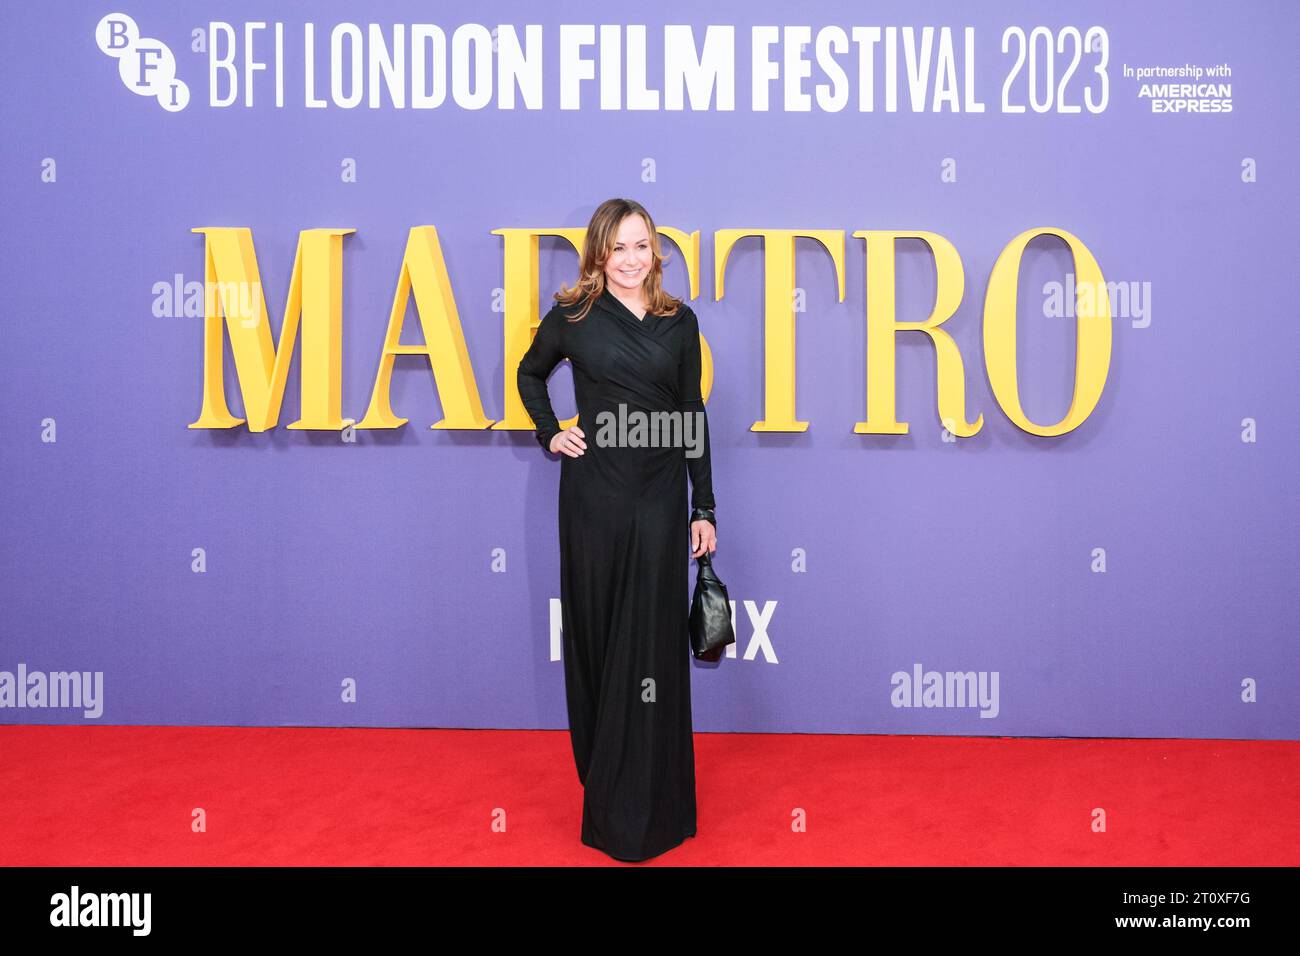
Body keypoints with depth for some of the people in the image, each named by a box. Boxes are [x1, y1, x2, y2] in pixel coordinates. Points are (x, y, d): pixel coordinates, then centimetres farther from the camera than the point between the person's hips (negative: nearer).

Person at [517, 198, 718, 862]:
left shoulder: (679, 322, 6)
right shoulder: (574, 315, 2)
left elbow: (693, 416, 8)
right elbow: (530, 372, 19)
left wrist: (704, 509, 4)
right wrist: (550, 434, 3)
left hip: (660, 496, 1)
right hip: (595, 493, -1)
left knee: (653, 643, 2)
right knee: (596, 634, 7)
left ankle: (648, 806, 13)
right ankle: (601, 778, 24)